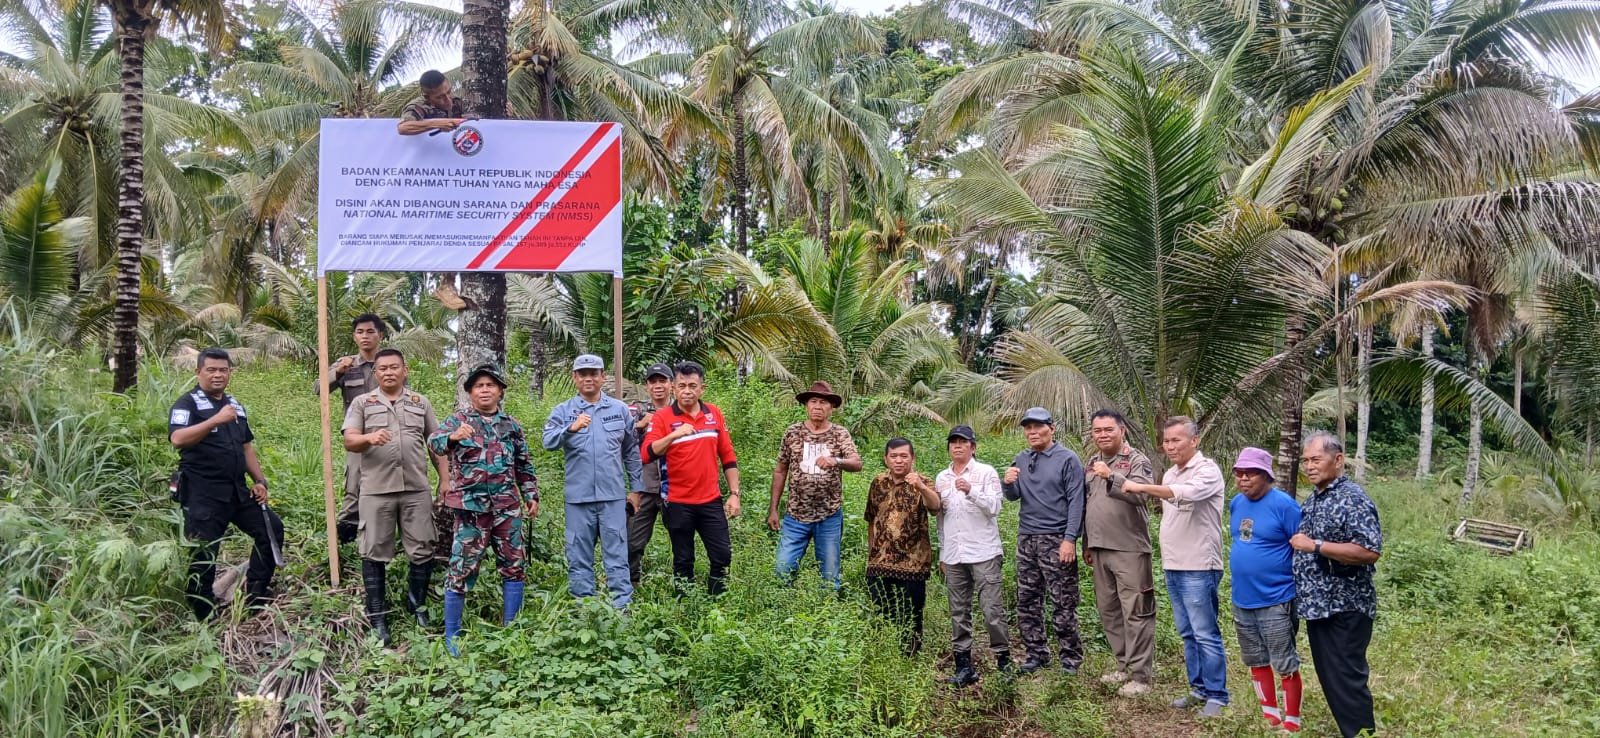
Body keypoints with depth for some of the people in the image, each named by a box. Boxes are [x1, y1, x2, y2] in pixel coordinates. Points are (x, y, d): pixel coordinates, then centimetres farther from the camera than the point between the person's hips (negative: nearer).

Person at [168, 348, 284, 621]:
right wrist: (215, 420, -33)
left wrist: (259, 480, 13)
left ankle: (256, 594, 20)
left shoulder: (235, 406, 17)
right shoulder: (187, 403, -6)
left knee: (272, 528, 9)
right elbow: (177, 439, -25)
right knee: (203, 554, -3)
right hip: (202, 493, -7)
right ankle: (204, 616, 9)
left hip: (237, 490, 8)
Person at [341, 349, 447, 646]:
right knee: (374, 554, 4)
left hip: (416, 490, 1)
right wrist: (369, 437, -26)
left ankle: (416, 605, 24)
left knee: (423, 551, 4)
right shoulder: (362, 403, 6)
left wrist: (445, 479, 7)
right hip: (376, 490, -1)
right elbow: (349, 441, -4)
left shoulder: (420, 403, 12)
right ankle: (378, 617, 14)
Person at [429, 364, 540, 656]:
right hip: (471, 507, -4)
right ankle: (452, 635, 6)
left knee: (513, 566, 7)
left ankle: (511, 629, 20)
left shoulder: (512, 425, 12)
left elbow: (524, 465, 18)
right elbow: (434, 440, -19)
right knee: (462, 568, -4)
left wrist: (531, 495, 10)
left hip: (507, 507, 4)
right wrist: (452, 437, -40)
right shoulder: (458, 419, 1)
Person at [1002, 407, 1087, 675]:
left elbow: (1076, 501, -9)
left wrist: (1070, 539, -16)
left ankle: (1071, 658, 7)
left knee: (1063, 603, -2)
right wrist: (1008, 483, -7)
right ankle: (1037, 654, 20)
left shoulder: (1068, 459, -5)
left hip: (1056, 540, -6)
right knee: (1027, 602, 9)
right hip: (1026, 539, 6)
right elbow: (1013, 496, 17)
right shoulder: (1021, 460, 12)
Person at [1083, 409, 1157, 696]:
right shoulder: (1092, 463, 16)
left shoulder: (1137, 460, -6)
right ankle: (1124, 665, 25)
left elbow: (1141, 493, -25)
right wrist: (1087, 545, 21)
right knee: (1108, 611, 13)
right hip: (1100, 549, 8)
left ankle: (1141, 675, 1)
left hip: (1130, 549, -8)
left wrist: (1111, 476, -37)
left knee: (1135, 613, -5)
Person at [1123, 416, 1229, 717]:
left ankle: (1217, 695, 7)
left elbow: (1186, 493, -32)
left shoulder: (1207, 470, -12)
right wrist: (1167, 558, 16)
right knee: (1188, 633, 15)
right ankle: (1199, 689, 25)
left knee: (1206, 634, -2)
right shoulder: (1170, 475, 14)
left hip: (1198, 568, -8)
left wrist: (1142, 487, -31)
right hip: (1173, 567, 8)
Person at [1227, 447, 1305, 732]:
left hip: (1275, 602, -7)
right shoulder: (1236, 503, 5)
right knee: (1257, 662, 17)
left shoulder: (1284, 504, -16)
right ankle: (1270, 717, 30)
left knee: (1285, 666, 2)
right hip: (1242, 601, 7)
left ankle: (1291, 724, 13)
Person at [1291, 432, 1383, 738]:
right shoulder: (1313, 500, 12)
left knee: (1347, 679, -2)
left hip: (1345, 608, -9)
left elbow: (1370, 551, -26)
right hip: (1316, 605, 9)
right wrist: (1297, 546, 7)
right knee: (1328, 677, 15)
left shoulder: (1353, 498, -15)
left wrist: (1315, 546, -24)